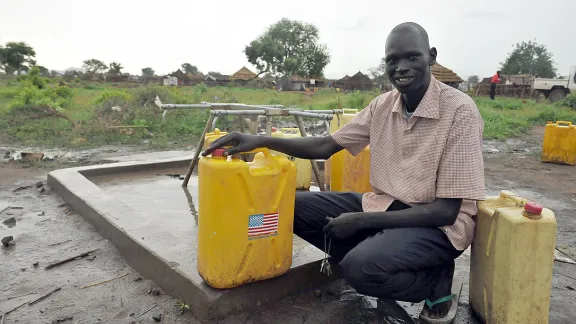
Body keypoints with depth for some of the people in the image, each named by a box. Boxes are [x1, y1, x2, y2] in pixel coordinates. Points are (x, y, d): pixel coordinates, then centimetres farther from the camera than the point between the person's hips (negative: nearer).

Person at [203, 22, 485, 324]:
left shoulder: (460, 111, -19)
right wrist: (260, 141, -12)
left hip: (438, 225, -6)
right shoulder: (383, 104, 0)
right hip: (381, 205, 6)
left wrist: (361, 222, -22)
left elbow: (446, 210, -20)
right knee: (294, 205, -6)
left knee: (360, 267, -34)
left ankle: (436, 281, -4)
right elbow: (325, 145, 2)